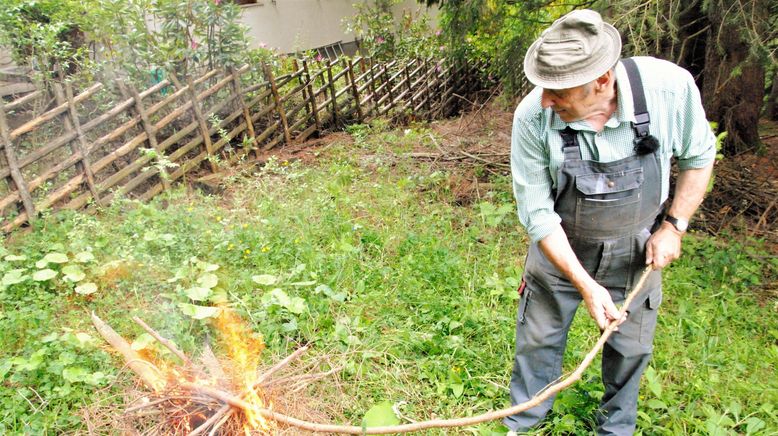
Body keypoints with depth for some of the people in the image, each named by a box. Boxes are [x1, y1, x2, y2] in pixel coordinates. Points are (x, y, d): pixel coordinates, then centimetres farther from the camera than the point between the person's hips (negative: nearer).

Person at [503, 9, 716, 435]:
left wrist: (673, 225, -9)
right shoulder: (533, 116, -28)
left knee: (630, 345, 17)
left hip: (636, 250, 2)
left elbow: (698, 155, -4)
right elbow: (537, 213, -20)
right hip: (559, 250, -1)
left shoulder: (671, 86, -26)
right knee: (538, 339, 12)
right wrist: (586, 286, -23)